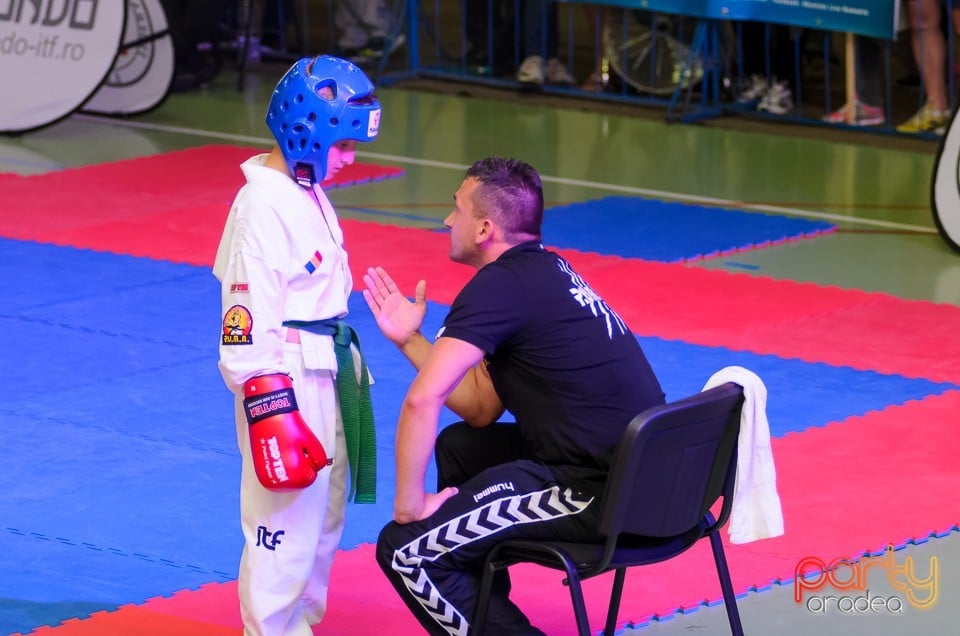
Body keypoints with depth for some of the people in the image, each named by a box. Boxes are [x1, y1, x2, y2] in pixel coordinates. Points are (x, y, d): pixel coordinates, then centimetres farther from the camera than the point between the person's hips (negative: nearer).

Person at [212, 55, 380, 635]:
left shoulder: (310, 192, 9)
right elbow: (249, 322, -22)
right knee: (285, 520, -5)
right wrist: (269, 411, -24)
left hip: (327, 373, 10)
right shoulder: (263, 207, -20)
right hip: (285, 380, -10)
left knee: (325, 515, 19)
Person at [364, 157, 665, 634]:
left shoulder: (501, 285, -12)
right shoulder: (544, 272, 16)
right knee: (459, 446, 29)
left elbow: (423, 400, -21)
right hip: (639, 469, 10)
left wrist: (408, 504, -12)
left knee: (405, 550, -7)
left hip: (601, 494, -10)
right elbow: (480, 409, 16)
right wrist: (409, 339, 16)